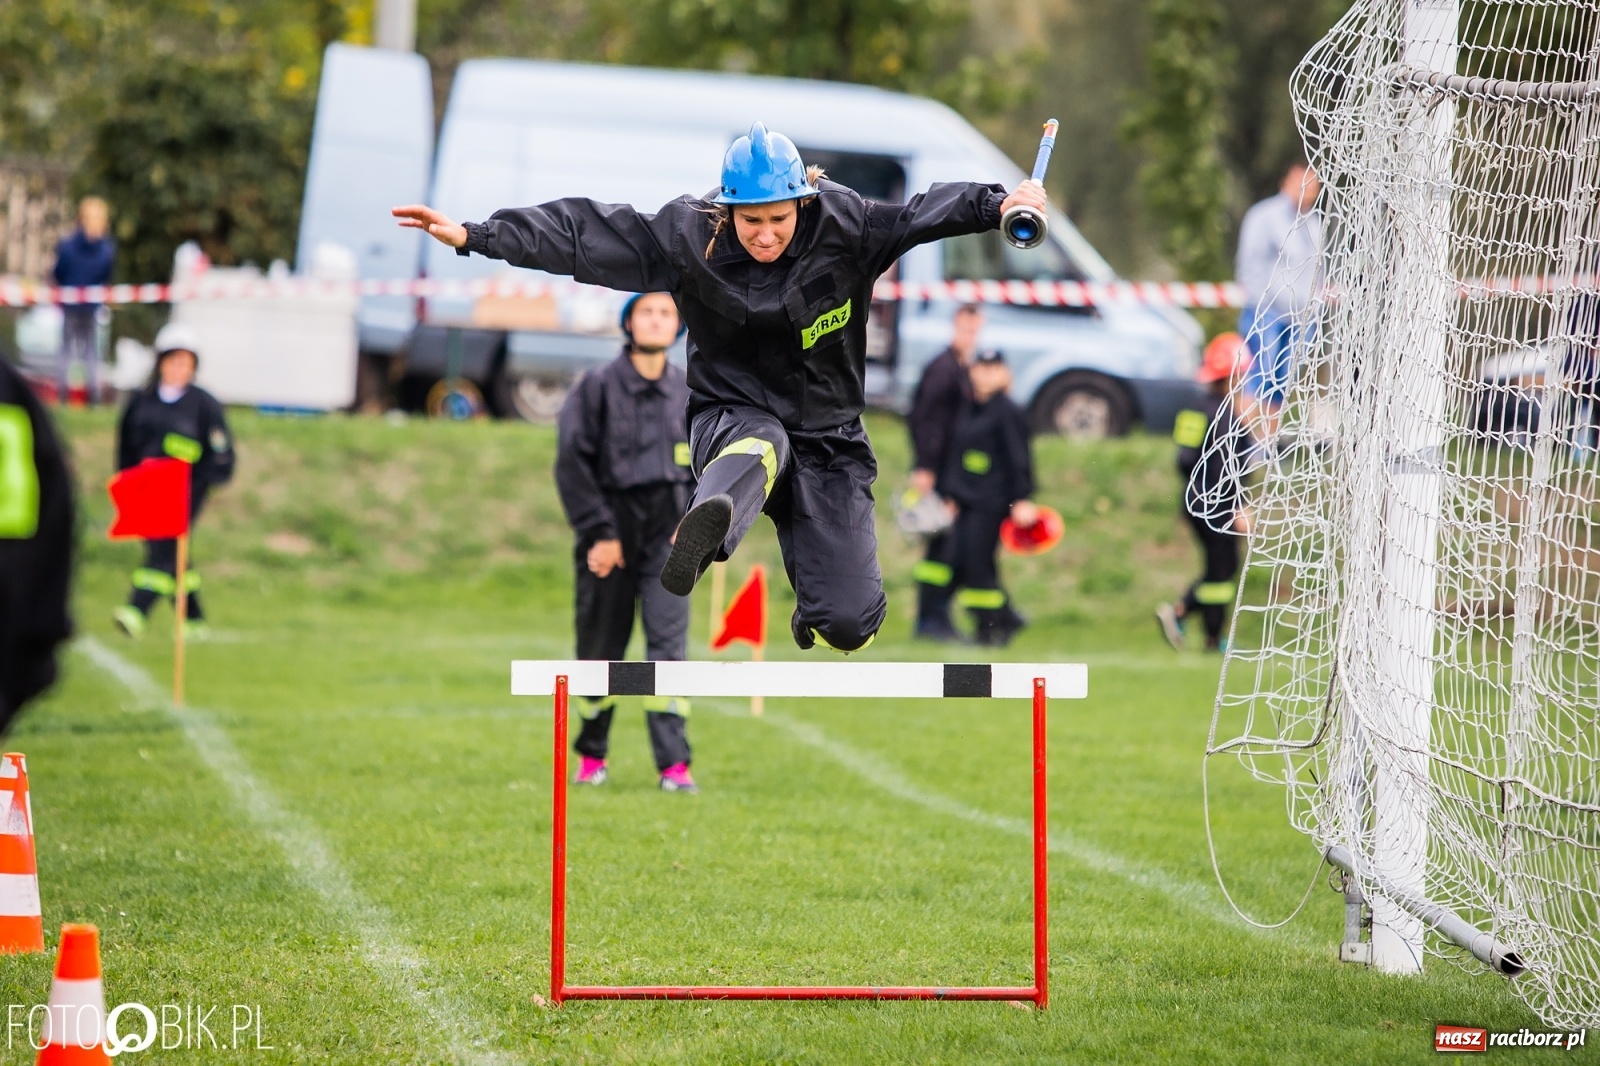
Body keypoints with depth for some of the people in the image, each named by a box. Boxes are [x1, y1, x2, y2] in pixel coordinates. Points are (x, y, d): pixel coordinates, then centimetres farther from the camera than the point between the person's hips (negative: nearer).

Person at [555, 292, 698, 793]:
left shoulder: (690, 393, 7)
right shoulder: (597, 387, -3)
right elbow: (573, 463, -4)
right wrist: (599, 533, -9)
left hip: (668, 537, 1)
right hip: (611, 531, -1)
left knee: (669, 642, -9)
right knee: (600, 647, 6)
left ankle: (674, 763, -12)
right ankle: (591, 756, 22)